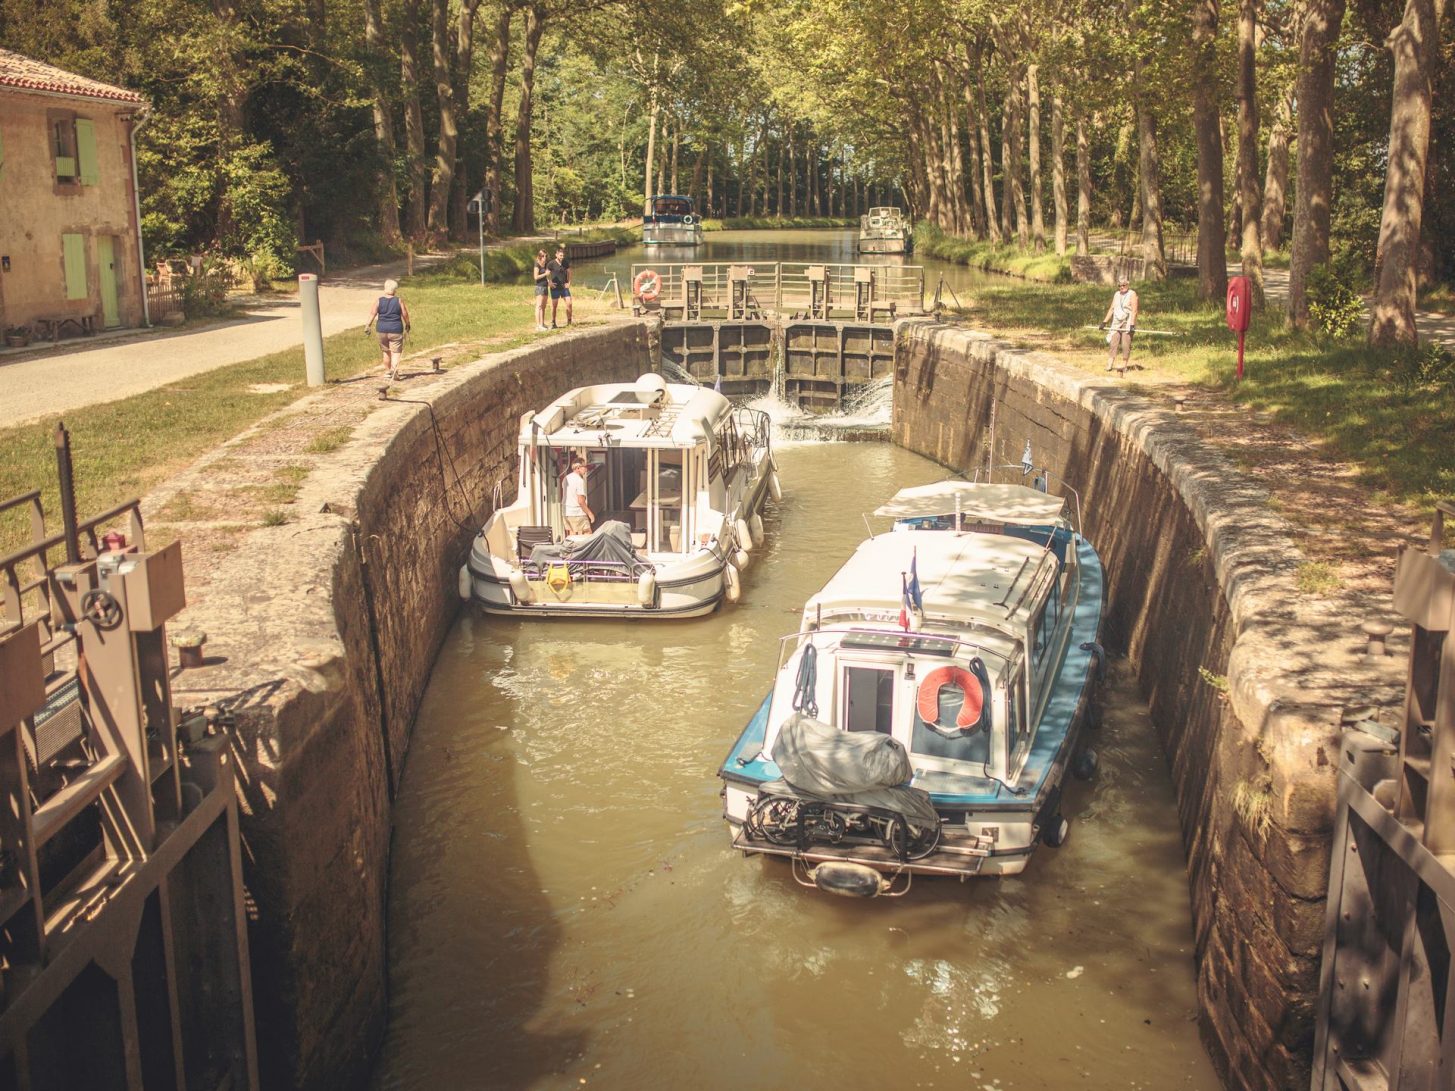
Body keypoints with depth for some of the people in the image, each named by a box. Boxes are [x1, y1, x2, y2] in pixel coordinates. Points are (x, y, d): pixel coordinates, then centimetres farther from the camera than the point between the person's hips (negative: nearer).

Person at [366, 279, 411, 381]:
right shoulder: (399, 301, -6)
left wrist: (367, 326, -1)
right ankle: (394, 370, -21)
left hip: (382, 330, 2)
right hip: (396, 330, -2)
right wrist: (407, 325, 15)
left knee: (386, 352, 17)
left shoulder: (378, 301, -2)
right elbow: (405, 315, -2)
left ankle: (390, 371, 29)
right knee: (396, 352, 0)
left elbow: (372, 314, -6)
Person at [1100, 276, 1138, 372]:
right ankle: (1109, 365, -6)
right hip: (1116, 324, 5)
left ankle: (1124, 365, 3)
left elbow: (1134, 311, -11)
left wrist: (1132, 324, -19)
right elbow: (1111, 309, 18)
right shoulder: (1116, 294, 15)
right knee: (1113, 343, -4)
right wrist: (1105, 322, 11)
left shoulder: (1132, 294, -4)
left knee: (1125, 345, -5)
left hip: (1128, 324, -5)